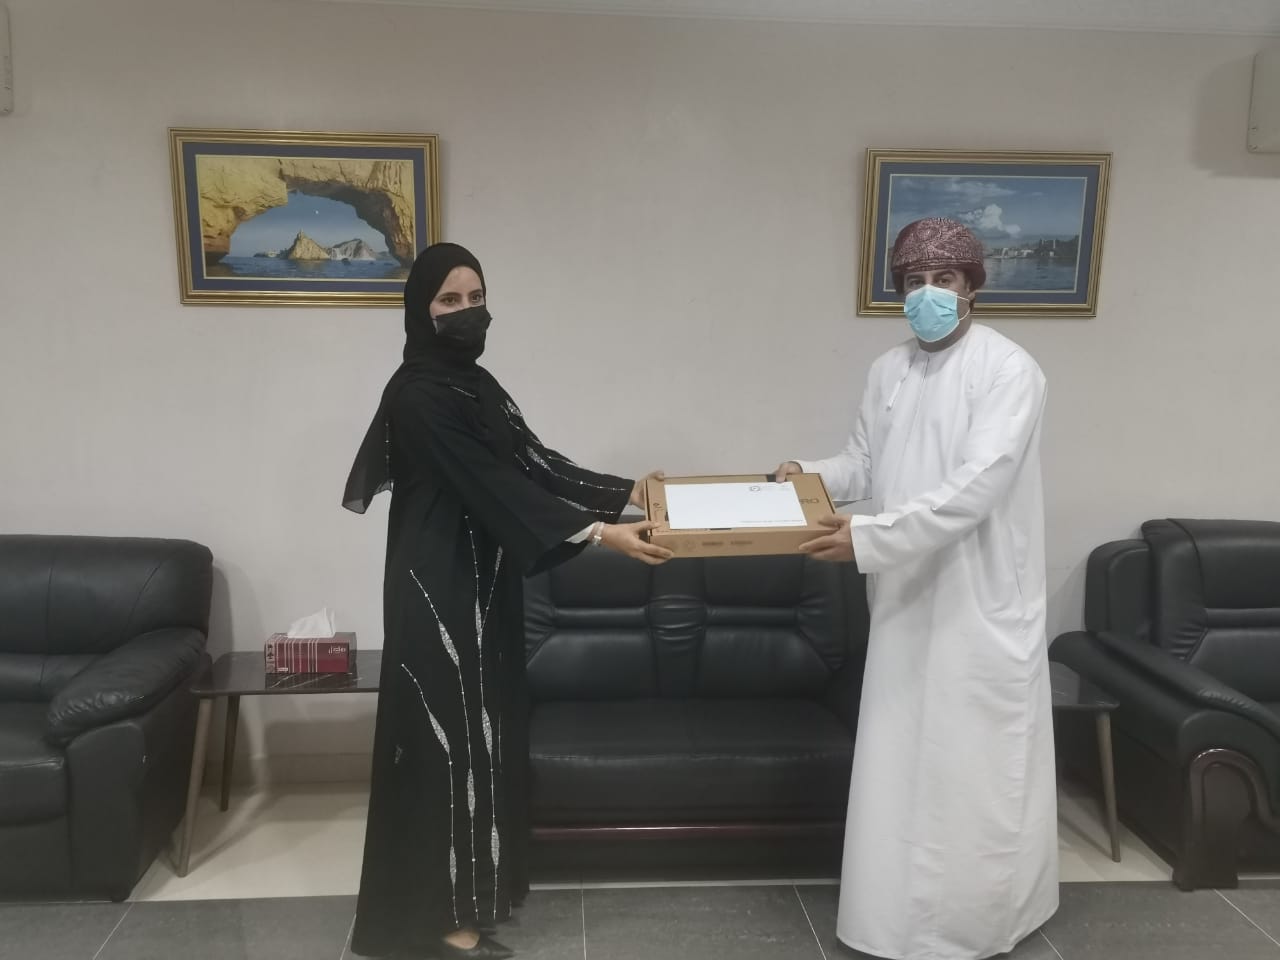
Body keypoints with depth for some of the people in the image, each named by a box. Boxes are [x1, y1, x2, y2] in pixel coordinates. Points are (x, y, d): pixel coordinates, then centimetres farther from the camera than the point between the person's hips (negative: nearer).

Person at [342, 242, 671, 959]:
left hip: (480, 589, 9)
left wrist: (630, 491, 5)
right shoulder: (419, 395, -17)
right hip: (439, 594, -9)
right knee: (452, 742, -1)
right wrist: (599, 533, -29)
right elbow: (495, 487, -24)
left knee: (480, 734, 16)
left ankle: (465, 897, 31)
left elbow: (533, 464, 10)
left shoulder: (476, 384, 12)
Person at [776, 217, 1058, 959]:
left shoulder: (1009, 370, -14)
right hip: (908, 596, 7)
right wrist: (812, 475, -6)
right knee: (901, 760, 14)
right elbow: (864, 461, 16)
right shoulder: (890, 371, 9)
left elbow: (975, 487, -24)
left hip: (981, 600, -6)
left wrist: (871, 538, -29)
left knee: (976, 766, 5)